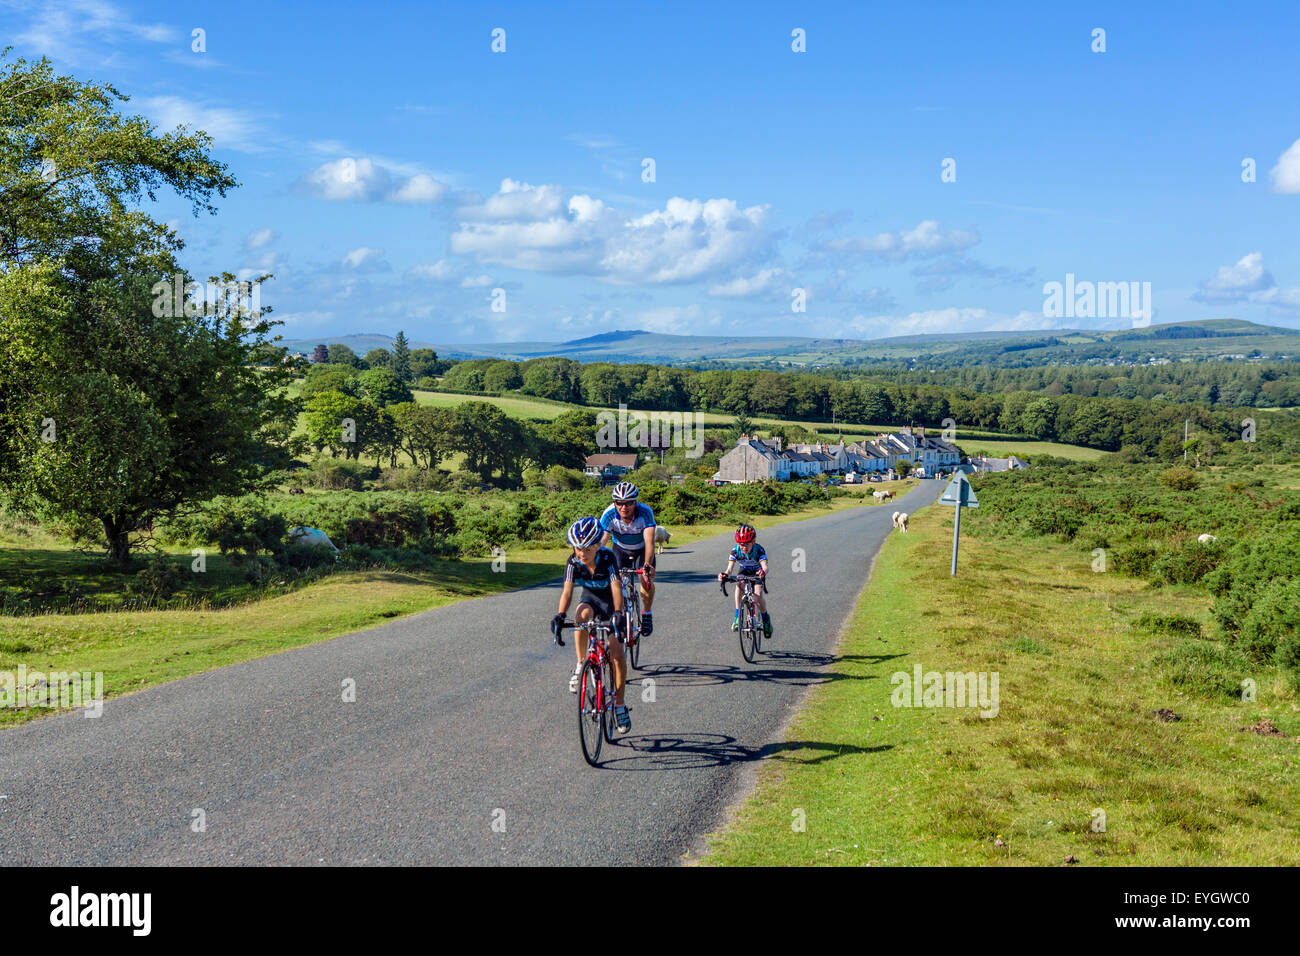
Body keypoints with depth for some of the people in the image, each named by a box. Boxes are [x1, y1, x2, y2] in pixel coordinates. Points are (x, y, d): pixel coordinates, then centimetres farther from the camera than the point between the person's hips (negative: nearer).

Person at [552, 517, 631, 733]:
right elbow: (567, 591, -29)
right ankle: (581, 665, -21)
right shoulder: (573, 562, -21)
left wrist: (617, 614, -55)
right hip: (590, 597, 2)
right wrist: (560, 615, -47)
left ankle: (619, 704, 3)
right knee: (582, 615, -37)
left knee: (616, 653, -11)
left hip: (609, 601, -2)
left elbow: (616, 588, -39)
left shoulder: (607, 558, -29)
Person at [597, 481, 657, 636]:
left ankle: (646, 613, 7)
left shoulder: (645, 512, -35)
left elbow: (649, 541, -44)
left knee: (646, 581, -19)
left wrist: (647, 564, -58)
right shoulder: (609, 515, -31)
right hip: (620, 549, 1)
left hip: (642, 550, -1)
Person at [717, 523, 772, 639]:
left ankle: (765, 619, 4)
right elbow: (730, 569, -33)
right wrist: (725, 574, -56)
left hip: (757, 573, -2)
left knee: (758, 596, -23)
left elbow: (765, 566, -47)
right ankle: (738, 616, -23)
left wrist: (763, 572, -71)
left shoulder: (759, 550, -33)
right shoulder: (735, 551, -26)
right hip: (744, 572, 2)